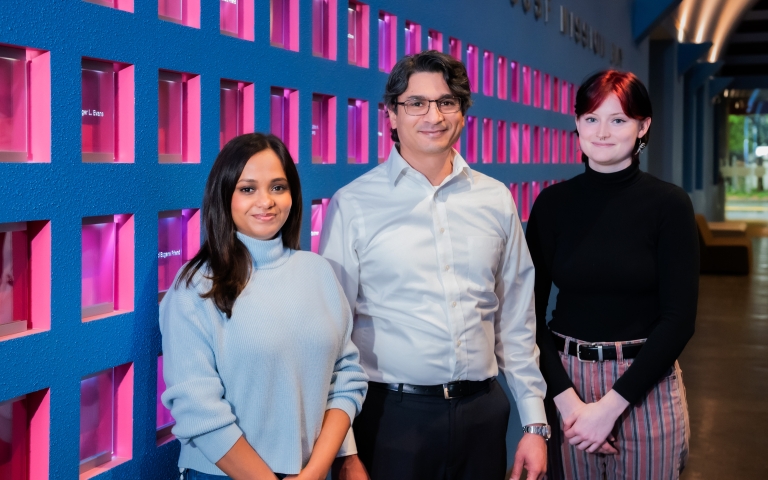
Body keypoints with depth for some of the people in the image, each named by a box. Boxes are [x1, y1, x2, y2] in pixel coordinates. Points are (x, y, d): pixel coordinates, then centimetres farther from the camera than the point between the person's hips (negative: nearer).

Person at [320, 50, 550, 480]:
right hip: (392, 414, -3)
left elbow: (516, 322, 10)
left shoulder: (496, 200, 6)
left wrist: (535, 423, 8)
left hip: (483, 412, 4)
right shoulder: (354, 205, -5)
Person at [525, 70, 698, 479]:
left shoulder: (669, 204, -6)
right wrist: (566, 398, -13)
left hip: (644, 386, -1)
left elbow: (679, 318, -9)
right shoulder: (552, 203, -1)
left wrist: (611, 405, -14)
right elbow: (532, 310, -2)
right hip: (565, 382, 2)